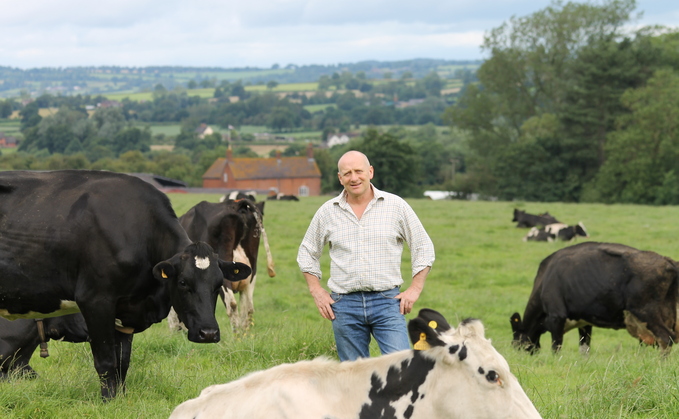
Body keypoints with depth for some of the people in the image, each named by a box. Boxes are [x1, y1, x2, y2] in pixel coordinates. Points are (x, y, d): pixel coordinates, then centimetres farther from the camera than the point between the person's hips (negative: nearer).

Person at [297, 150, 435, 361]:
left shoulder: (396, 206, 3)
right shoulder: (327, 212, 7)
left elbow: (423, 247, 9)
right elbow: (307, 254, 18)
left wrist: (415, 289, 0)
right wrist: (317, 292, 7)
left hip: (387, 300, -2)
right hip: (345, 305, 2)